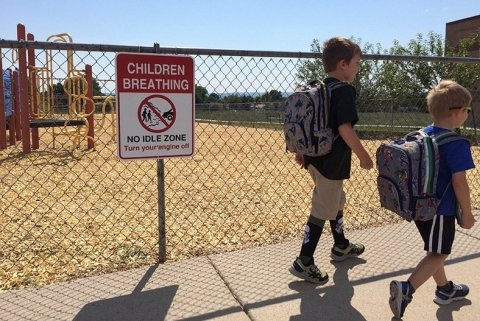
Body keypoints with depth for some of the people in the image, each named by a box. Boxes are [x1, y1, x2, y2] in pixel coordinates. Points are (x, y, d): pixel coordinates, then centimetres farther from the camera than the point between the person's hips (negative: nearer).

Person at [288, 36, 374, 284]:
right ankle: (303, 262, 9)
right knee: (322, 210, 0)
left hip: (315, 158, 9)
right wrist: (363, 156, -15)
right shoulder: (344, 90, -16)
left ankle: (341, 246, 42)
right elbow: (345, 128, -24)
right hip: (332, 162, -9)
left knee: (336, 201, 25)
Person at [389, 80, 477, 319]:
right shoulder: (456, 144, -20)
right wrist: (467, 212, -8)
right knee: (439, 254, 5)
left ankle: (445, 290, 40)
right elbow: (459, 182, -20)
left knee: (434, 250, 22)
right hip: (440, 209, -8)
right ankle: (406, 288, -9)